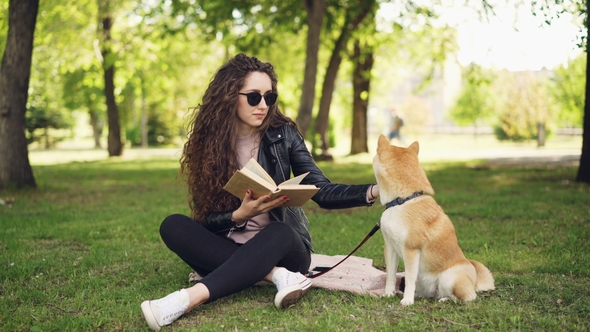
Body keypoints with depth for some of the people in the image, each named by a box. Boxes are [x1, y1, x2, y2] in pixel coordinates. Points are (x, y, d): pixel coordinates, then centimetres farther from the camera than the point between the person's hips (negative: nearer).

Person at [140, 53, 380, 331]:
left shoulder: (283, 135, -5)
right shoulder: (208, 143, -4)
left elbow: (322, 192, -10)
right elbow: (205, 218, -6)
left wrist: (373, 191, -26)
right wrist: (240, 215, -27)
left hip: (282, 245, -1)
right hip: (232, 248, 2)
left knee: (279, 233, -35)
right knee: (173, 226, -22)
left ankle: (188, 299, -46)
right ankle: (277, 275, -30)